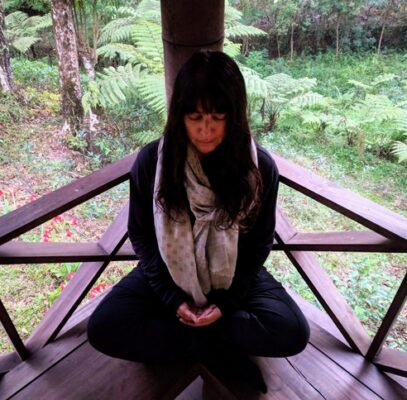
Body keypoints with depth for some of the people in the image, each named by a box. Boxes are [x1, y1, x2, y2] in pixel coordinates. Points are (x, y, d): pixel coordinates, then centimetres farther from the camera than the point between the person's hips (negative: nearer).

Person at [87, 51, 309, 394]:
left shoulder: (260, 166, -17)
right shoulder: (150, 161, -17)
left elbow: (260, 241, -6)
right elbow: (141, 236, -6)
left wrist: (227, 302, -14)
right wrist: (172, 299, -13)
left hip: (236, 277, 0)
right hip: (167, 275, 1)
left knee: (292, 332, -22)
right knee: (102, 328, -19)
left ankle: (185, 341, -10)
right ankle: (222, 352, -12)